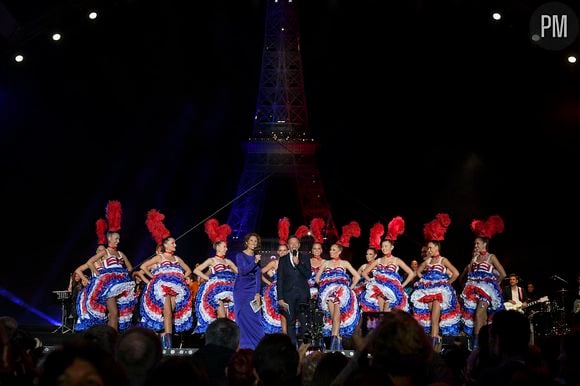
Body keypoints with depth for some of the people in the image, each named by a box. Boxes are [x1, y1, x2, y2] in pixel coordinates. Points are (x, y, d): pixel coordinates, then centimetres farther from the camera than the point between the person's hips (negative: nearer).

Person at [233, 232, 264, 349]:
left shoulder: (257, 257, 11)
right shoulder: (240, 255, 0)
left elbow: (258, 276, 4)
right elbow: (242, 271, -13)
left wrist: (258, 294, -5)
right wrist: (254, 262, -22)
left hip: (253, 291, 3)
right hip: (241, 291, -3)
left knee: (254, 318, -3)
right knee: (243, 318, -5)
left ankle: (255, 346, 1)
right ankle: (245, 346, -1)